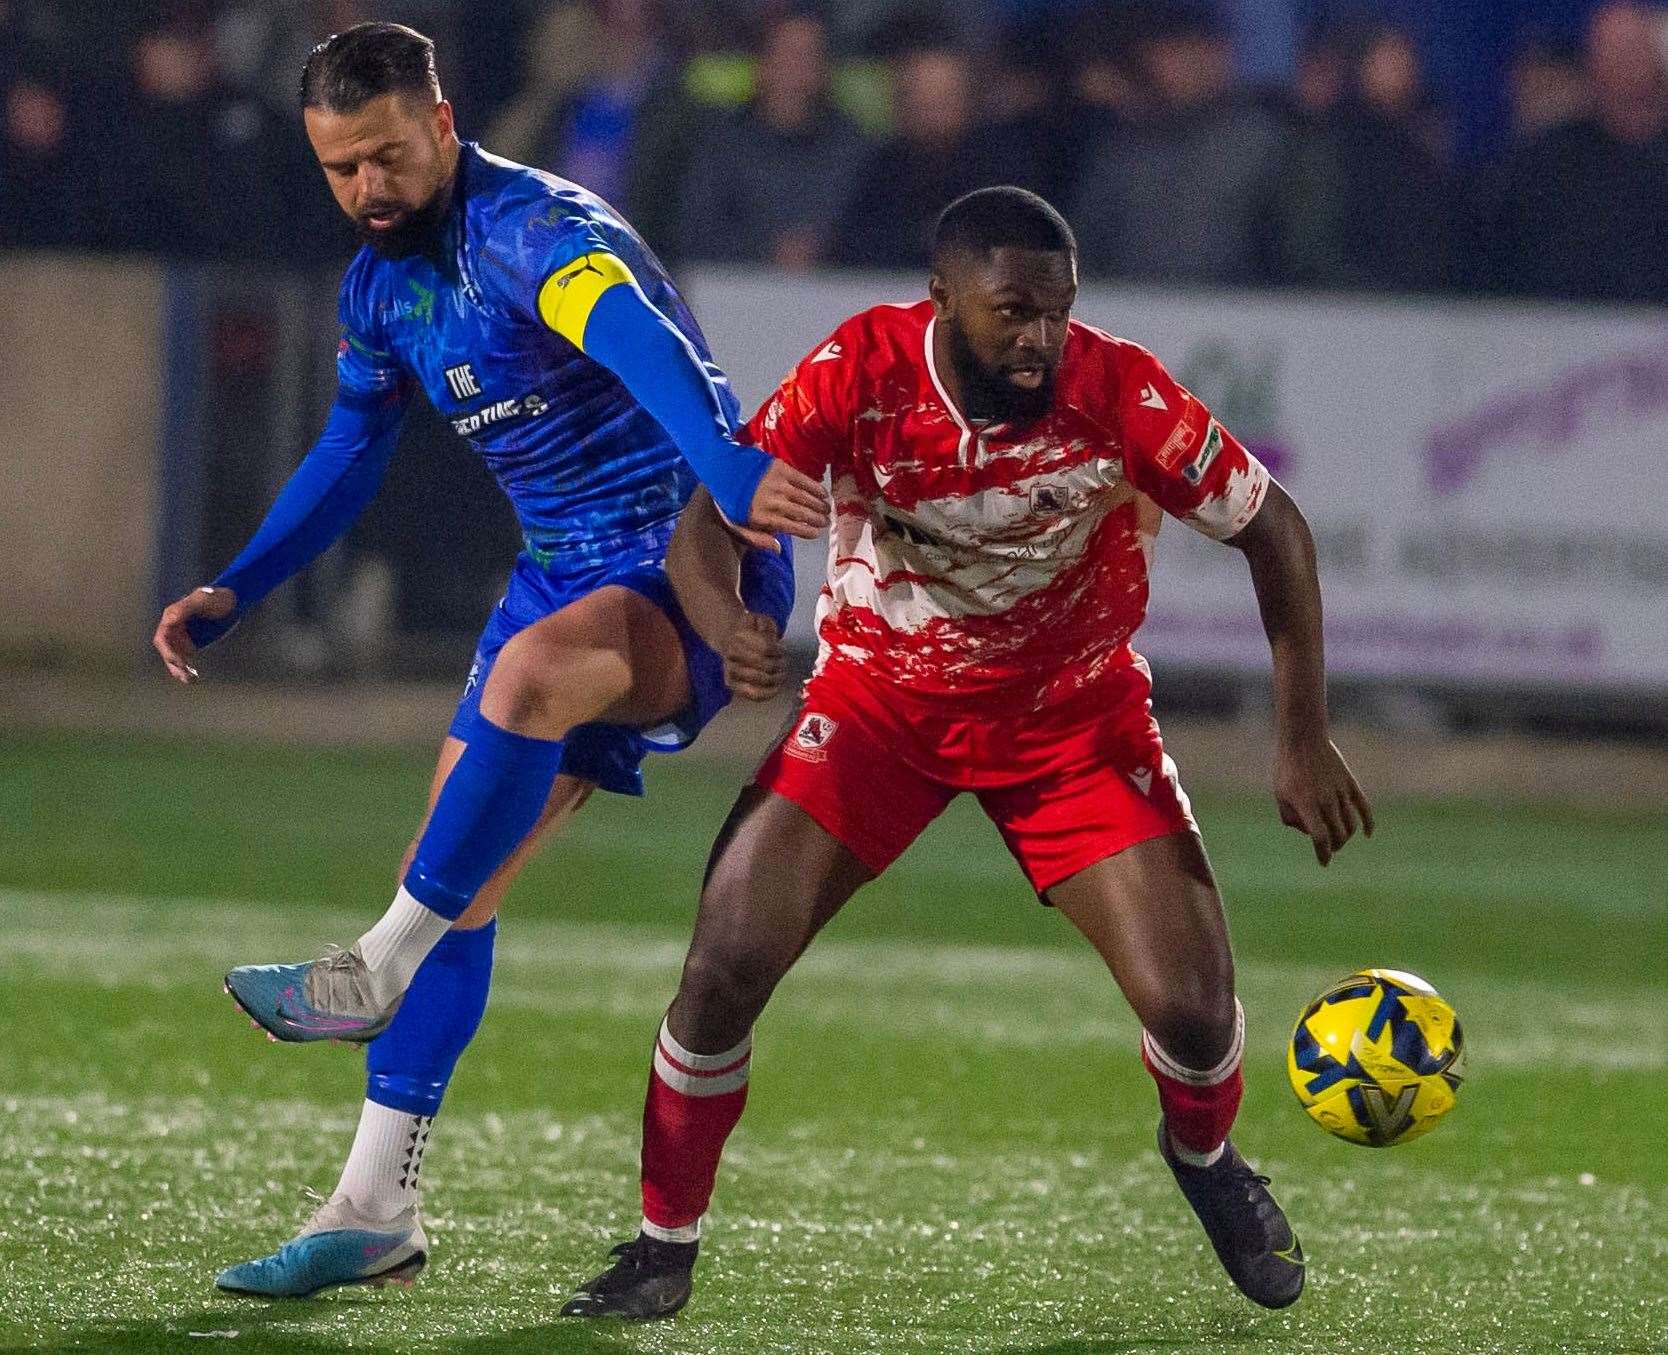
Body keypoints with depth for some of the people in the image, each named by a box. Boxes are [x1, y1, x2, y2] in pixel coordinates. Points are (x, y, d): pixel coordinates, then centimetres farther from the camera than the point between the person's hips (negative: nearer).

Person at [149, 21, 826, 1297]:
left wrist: (731, 472, -58)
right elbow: (350, 453, 26)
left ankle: (381, 966, -25)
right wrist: (234, 593, 19)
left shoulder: (538, 231, -20)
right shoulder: (382, 282, 8)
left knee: (529, 672, -39)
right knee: (459, 879, 3)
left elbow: (645, 346, -41)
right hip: (565, 574, 9)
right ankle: (377, 1213, 6)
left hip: (687, 566, -9)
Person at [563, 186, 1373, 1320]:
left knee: (1191, 1006, -11)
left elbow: (1272, 526, -13)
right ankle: (665, 1248, 6)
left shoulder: (1117, 390, -25)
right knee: (726, 967, -15)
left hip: (1073, 711, 0)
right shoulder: (865, 368, -24)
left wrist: (1305, 739, -13)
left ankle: (1206, 1159, 27)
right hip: (880, 696, 0)